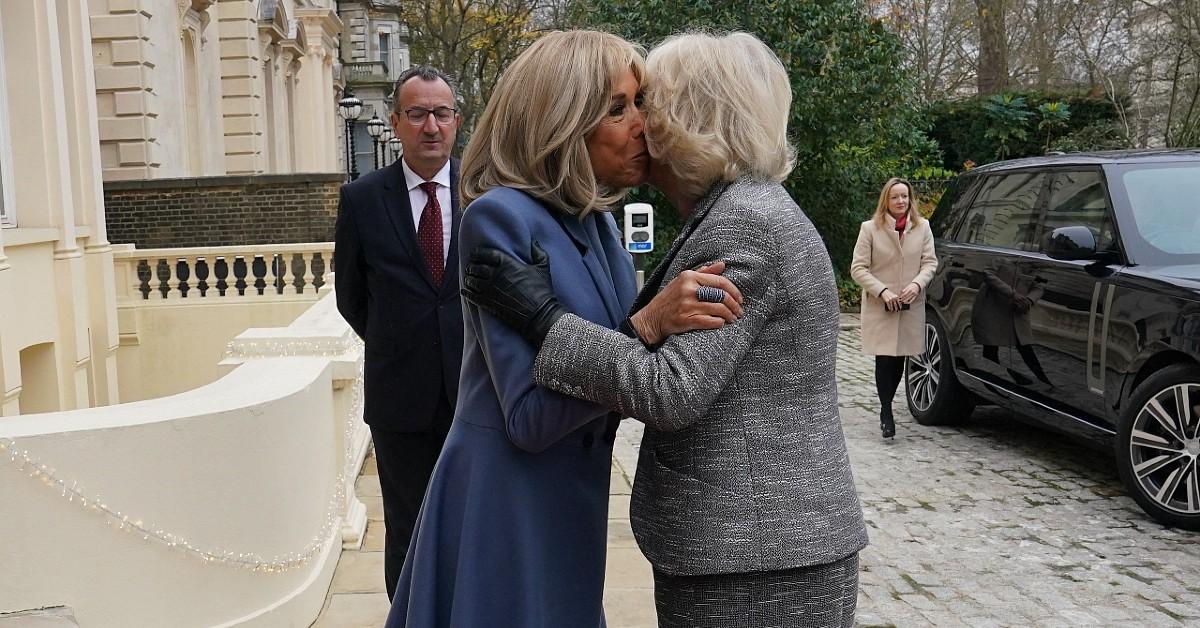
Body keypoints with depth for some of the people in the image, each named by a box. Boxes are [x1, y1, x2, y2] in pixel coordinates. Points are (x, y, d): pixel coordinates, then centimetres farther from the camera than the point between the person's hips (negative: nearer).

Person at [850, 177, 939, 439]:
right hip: (879, 307, -3)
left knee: (900, 359, 7)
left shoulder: (922, 227, 5)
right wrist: (883, 291, -15)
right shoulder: (870, 228, -5)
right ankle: (886, 413, 3)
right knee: (885, 360, -6)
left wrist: (917, 284, -13)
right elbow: (858, 268, -5)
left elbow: (930, 262, 6)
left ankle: (886, 406, 24)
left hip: (911, 307, 3)